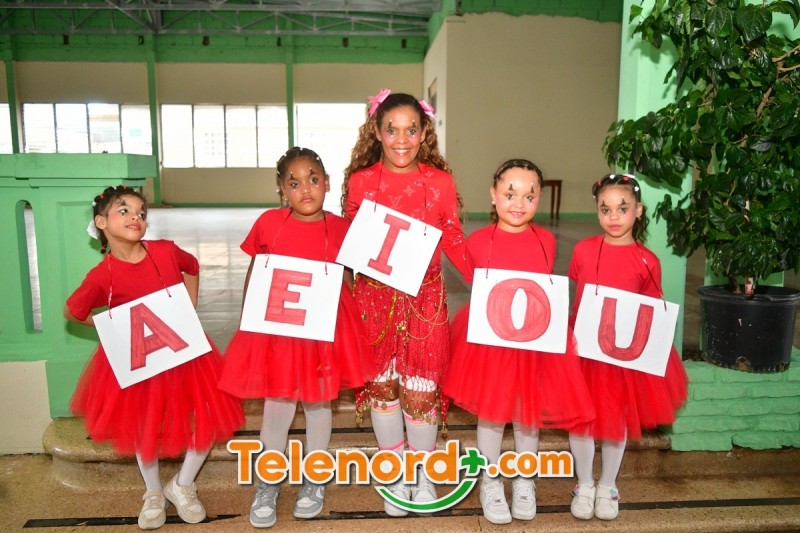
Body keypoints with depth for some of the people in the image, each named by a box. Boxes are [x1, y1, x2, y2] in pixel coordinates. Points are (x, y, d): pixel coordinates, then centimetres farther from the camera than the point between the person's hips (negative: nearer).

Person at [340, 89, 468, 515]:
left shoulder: (439, 182, -4)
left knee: (421, 387, 6)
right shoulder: (360, 181, -3)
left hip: (424, 297, 0)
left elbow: (453, 241, 2)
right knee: (381, 383, 11)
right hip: (375, 296, 1)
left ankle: (423, 476, 32)